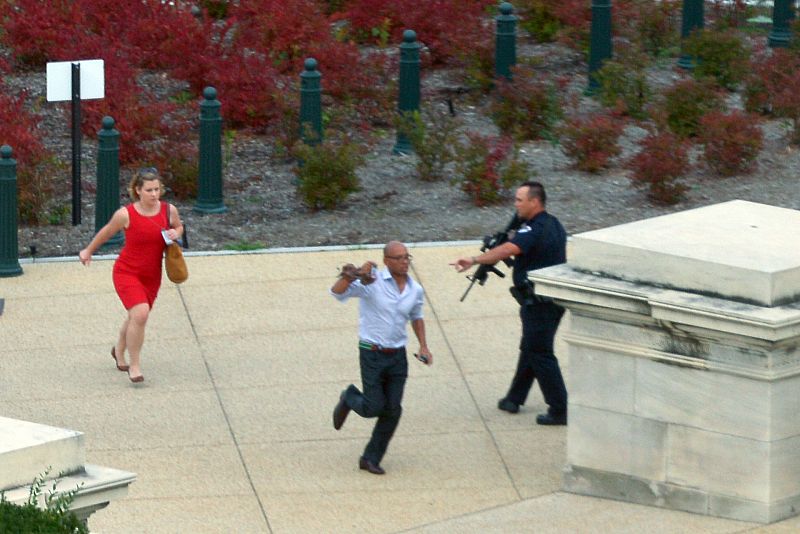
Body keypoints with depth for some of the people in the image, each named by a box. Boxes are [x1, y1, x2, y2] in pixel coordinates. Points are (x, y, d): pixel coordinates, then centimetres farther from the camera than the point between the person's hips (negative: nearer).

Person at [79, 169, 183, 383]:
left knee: (135, 318, 18)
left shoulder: (169, 211, -8)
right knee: (140, 313, -23)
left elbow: (179, 227, 14)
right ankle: (134, 366, -9)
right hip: (126, 273, -4)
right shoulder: (126, 214, -18)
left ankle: (119, 350, 49)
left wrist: (176, 233, -11)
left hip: (152, 277, 5)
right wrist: (89, 251, 16)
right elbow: (106, 232, 1)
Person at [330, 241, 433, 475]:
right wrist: (351, 276, -44)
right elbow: (337, 293, -25)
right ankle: (349, 398, 32)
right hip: (372, 355, -5)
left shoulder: (415, 289, 2)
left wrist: (423, 346, 11)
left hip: (398, 356, 5)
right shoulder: (372, 281, -15)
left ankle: (371, 459, 16)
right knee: (374, 407, -3)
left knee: (392, 411, 1)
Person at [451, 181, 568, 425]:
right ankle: (514, 399, 34)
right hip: (555, 299, 10)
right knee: (530, 349, 21)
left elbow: (507, 250, -37)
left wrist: (474, 260, -44)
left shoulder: (534, 230, -22)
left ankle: (559, 410, -1)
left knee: (540, 355, -3)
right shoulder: (554, 225, 10)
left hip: (539, 303, -10)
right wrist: (517, 240, 7)